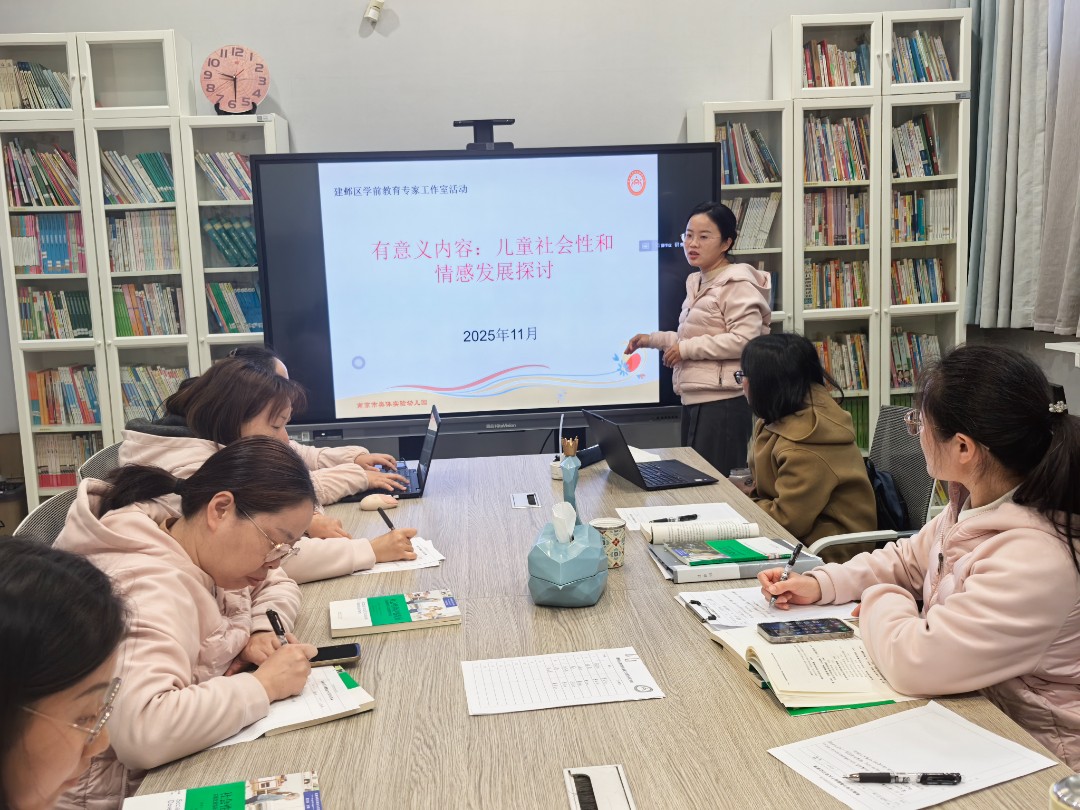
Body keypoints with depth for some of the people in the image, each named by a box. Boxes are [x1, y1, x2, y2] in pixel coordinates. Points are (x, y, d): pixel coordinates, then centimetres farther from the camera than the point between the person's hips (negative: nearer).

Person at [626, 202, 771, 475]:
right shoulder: (697, 283, 18)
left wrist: (686, 349, -16)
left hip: (722, 402, -10)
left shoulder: (737, 284, -10)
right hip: (694, 399, 10)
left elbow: (744, 340, -22)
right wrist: (652, 339, 17)